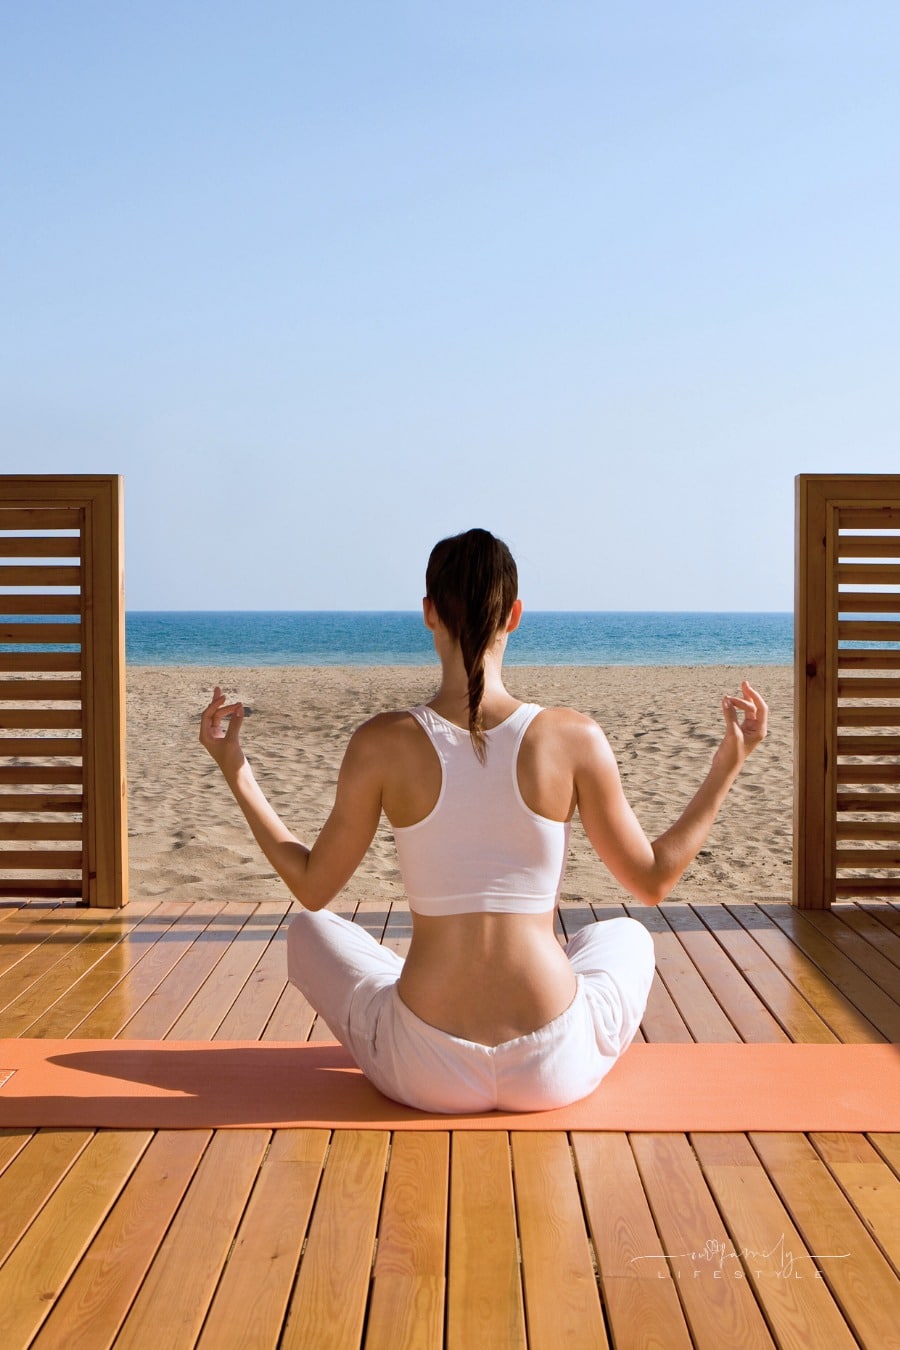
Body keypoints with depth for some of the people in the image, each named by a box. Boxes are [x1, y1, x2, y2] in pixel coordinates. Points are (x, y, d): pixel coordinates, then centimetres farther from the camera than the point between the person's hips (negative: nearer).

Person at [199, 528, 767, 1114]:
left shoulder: (382, 743, -11)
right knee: (627, 935, 35)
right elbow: (653, 880, 1)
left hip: (426, 1074, 0)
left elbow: (313, 887, 2)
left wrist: (237, 773, 11)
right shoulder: (575, 737, -10)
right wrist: (729, 765, 10)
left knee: (310, 931, 30)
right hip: (556, 1070, 1)